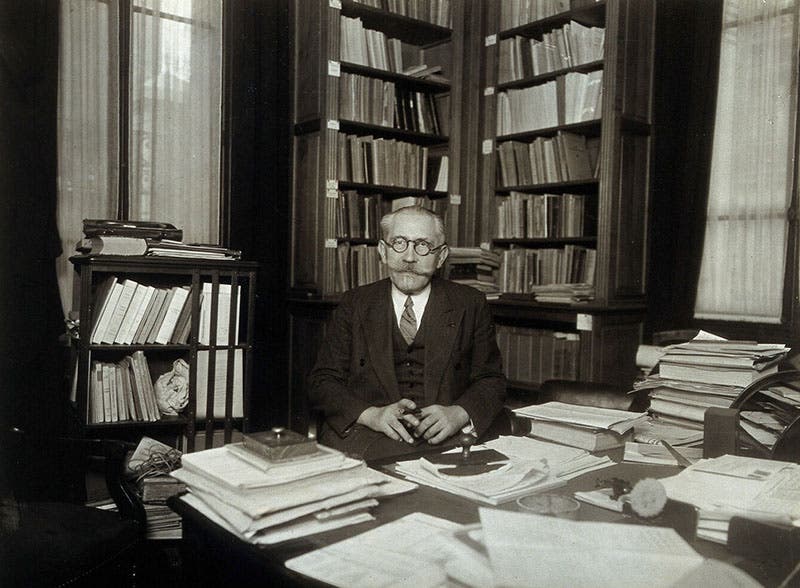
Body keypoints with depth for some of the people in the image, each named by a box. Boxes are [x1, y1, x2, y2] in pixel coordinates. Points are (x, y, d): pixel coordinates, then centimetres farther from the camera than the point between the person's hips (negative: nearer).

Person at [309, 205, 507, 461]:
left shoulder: (470, 305, 11)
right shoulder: (354, 304, 12)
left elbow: (491, 381, 9)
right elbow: (322, 382, 6)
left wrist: (458, 414, -13)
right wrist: (372, 415, -13)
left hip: (445, 439, 1)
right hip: (366, 433, -1)